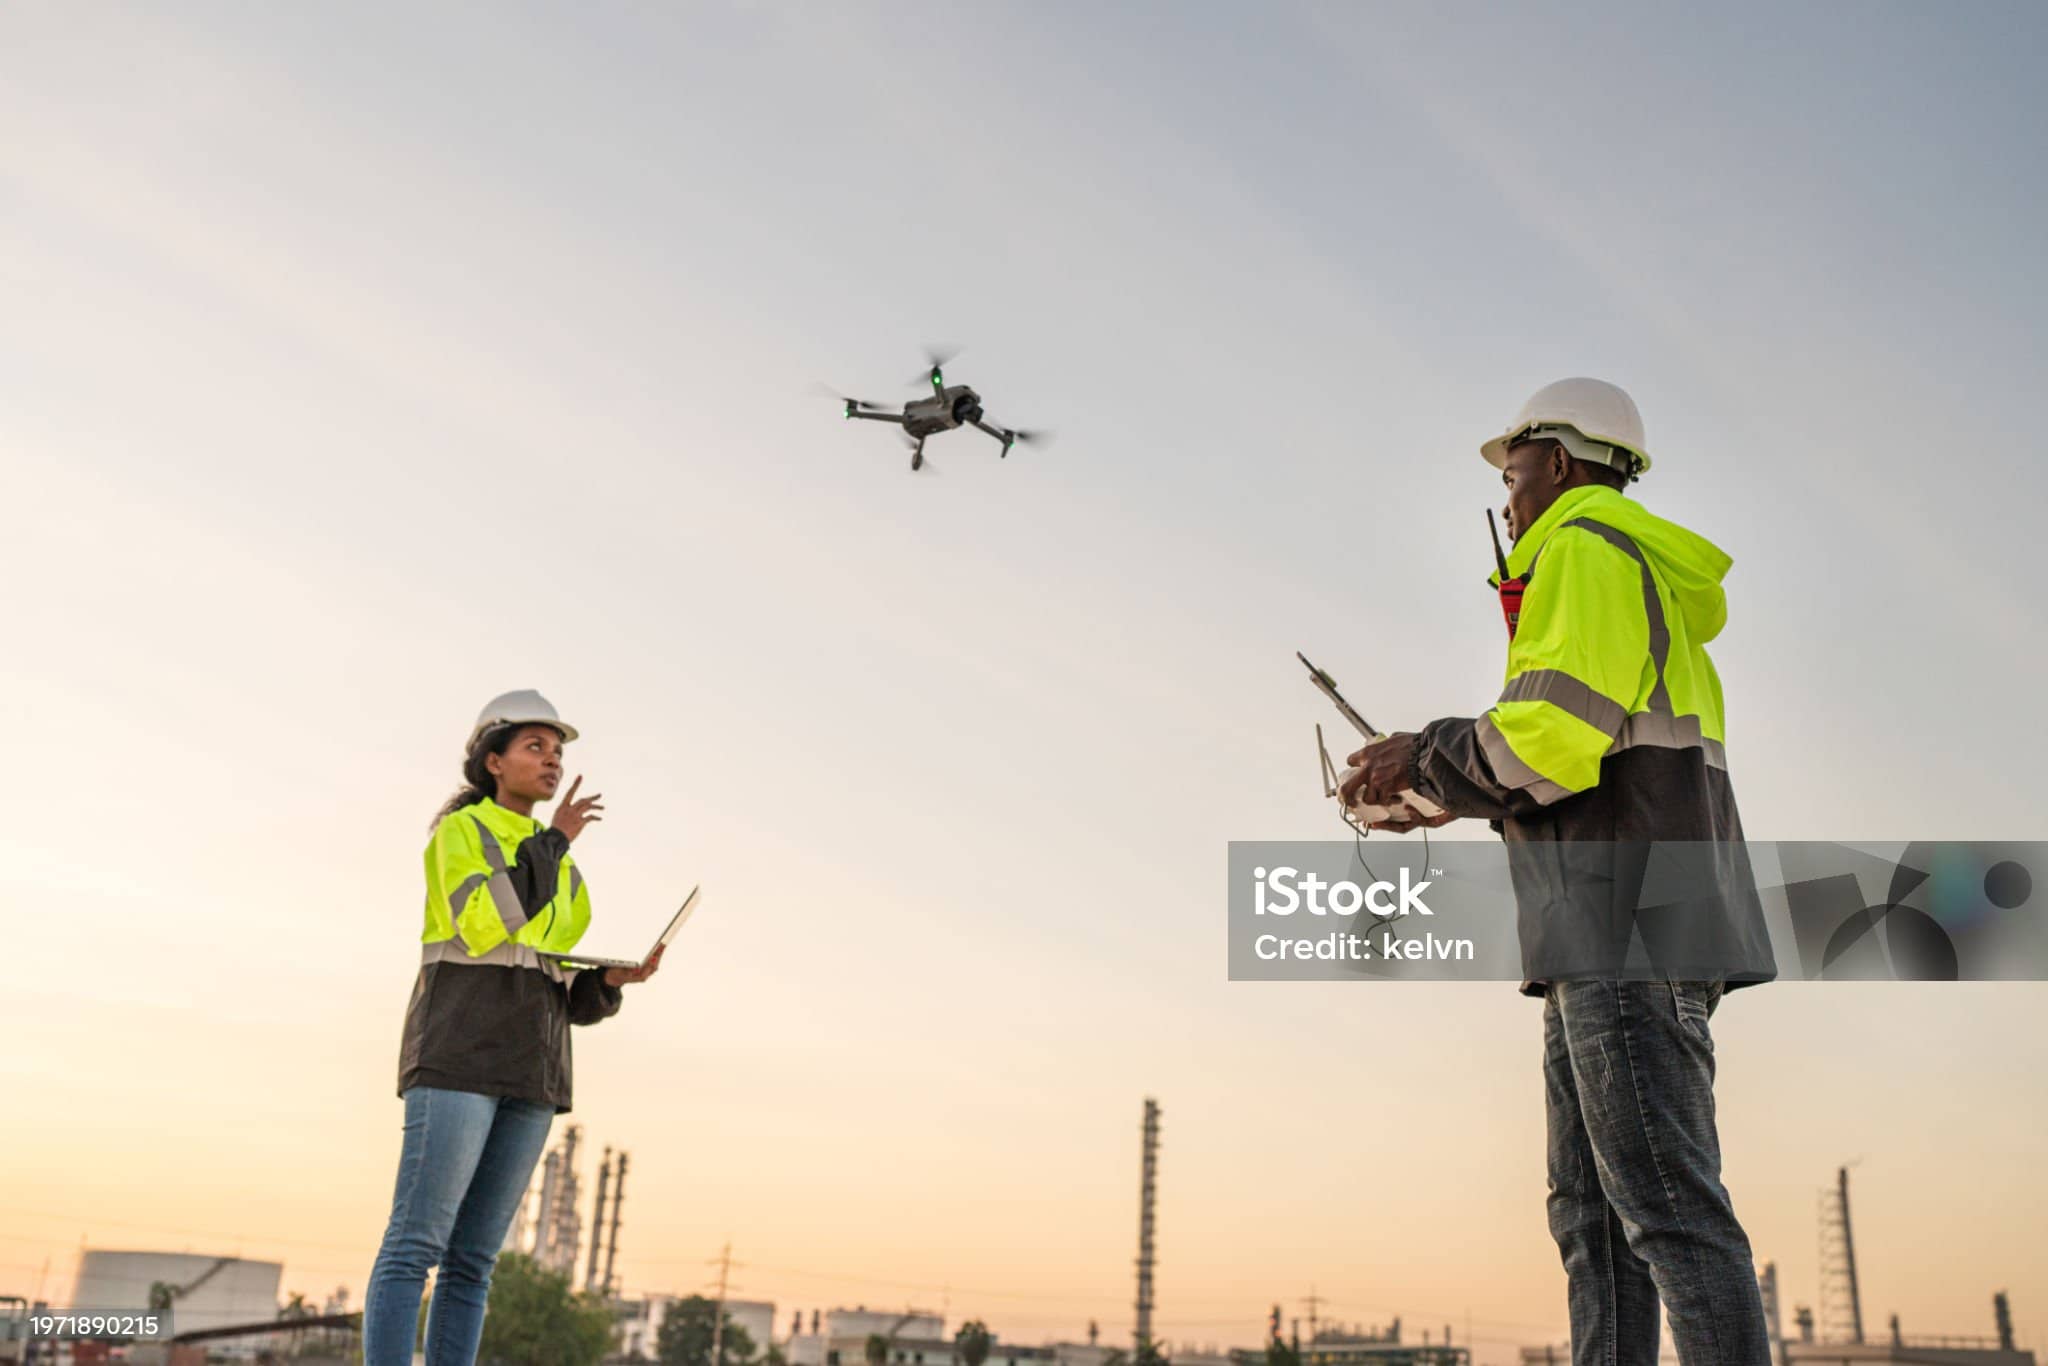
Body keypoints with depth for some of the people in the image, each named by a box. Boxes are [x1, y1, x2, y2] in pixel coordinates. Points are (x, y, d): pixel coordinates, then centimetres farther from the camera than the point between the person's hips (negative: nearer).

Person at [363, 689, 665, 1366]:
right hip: (458, 1053, -6)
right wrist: (554, 842, -9)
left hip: (528, 1068, 7)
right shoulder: (458, 832, 2)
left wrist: (615, 978, -2)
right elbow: (483, 928, -16)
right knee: (415, 1246, -13)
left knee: (472, 1259, 2)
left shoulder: (561, 871, 22)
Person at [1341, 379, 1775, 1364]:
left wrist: (1424, 757, -2)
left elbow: (1556, 736, -17)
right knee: (1591, 1207, 7)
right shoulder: (1655, 585, 29)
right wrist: (1458, 798, 22)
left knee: (1666, 1201, -13)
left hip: (1629, 923, -10)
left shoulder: (1584, 548, -2)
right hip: (1612, 939, 10)